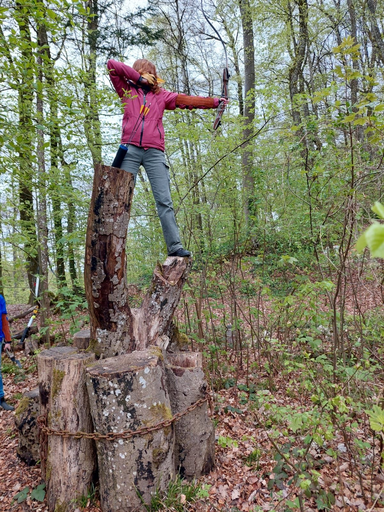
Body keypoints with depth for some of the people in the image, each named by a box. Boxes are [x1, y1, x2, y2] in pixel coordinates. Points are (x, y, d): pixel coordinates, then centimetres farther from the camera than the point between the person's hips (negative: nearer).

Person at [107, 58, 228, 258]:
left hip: (154, 152, 1)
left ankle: (174, 245, -9)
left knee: (164, 201, -7)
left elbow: (187, 100, 19)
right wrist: (139, 78, 9)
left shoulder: (161, 95, 24)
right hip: (130, 150, -1)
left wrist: (215, 102, 14)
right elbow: (111, 64, 10)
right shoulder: (127, 89, 19)